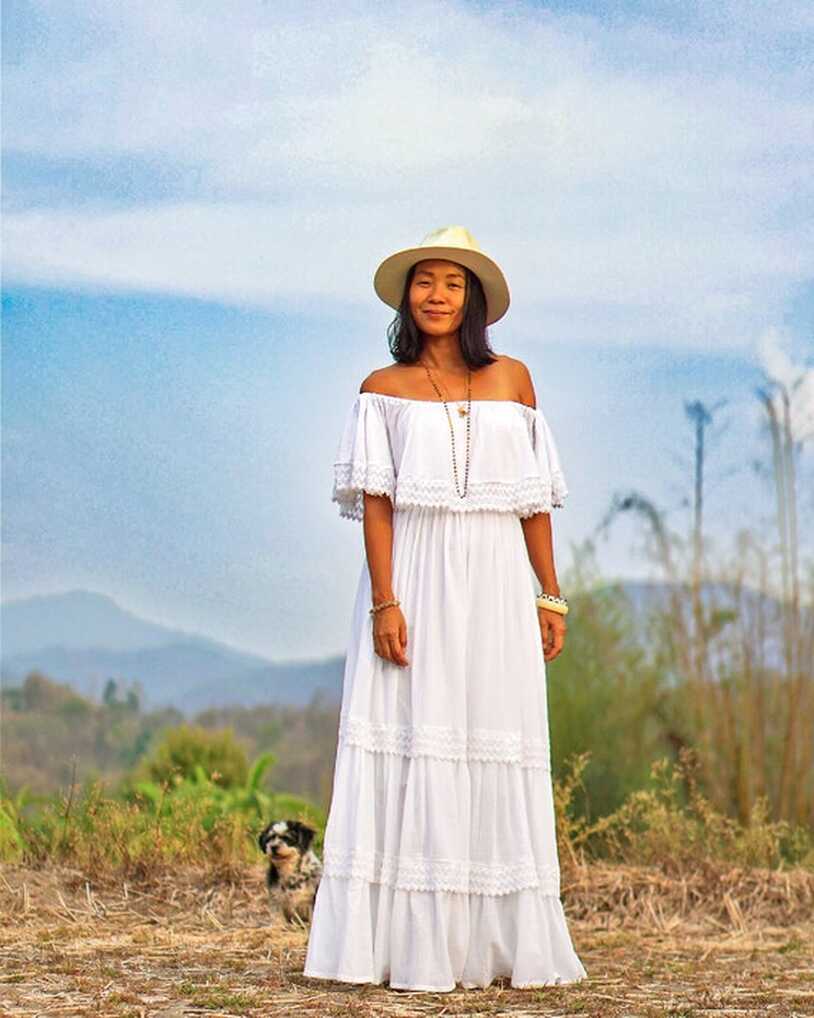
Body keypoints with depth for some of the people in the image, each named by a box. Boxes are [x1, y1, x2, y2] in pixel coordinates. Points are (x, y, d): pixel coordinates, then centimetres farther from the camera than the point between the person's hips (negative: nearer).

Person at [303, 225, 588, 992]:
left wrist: (550, 594, 6)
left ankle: (500, 942, 10)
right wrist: (384, 602, -12)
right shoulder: (383, 389, 5)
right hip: (415, 579, -2)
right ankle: (410, 945, -2)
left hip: (496, 583, 2)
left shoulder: (511, 380, 11)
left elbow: (533, 498, 11)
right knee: (411, 744, -5)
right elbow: (374, 499, -3)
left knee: (499, 752, 3)